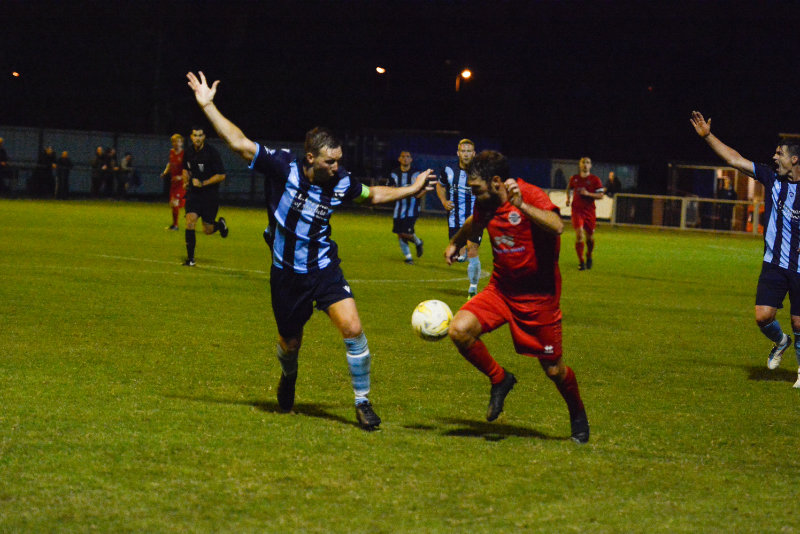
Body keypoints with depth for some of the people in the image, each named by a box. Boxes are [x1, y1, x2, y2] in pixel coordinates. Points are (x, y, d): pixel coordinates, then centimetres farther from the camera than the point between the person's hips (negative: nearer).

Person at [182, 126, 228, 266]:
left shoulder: (212, 153, -13)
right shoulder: (189, 152, 3)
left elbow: (221, 175, -13)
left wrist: (203, 183, -19)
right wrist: (186, 181, 6)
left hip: (210, 195, -3)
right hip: (193, 193, 3)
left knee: (207, 230, 2)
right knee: (190, 220, -16)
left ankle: (220, 224, 39)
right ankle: (190, 258, -8)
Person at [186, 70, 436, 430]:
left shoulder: (340, 183, -8)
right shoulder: (284, 167, -17)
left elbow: (373, 195, 15)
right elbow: (239, 143, -16)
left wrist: (411, 190, 11)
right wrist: (206, 105, -19)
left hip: (324, 267, 1)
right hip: (286, 273, -1)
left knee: (352, 328, -18)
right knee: (290, 343, 12)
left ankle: (363, 401, -3)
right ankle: (289, 377, 50)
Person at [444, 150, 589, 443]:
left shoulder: (532, 196, -19)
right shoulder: (486, 203, 0)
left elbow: (556, 226, -39)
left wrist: (521, 206, -49)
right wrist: (456, 243, 40)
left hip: (538, 295, -5)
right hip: (501, 288, 5)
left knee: (553, 369, 3)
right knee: (459, 330, -19)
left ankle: (578, 415, 34)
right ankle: (499, 380, 6)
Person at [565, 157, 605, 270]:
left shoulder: (595, 180, -2)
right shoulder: (574, 178, 6)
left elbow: (600, 195, -5)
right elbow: (569, 188, 27)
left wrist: (588, 194, -17)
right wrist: (568, 198, 12)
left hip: (589, 211, 0)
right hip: (577, 210, 0)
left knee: (590, 237, 6)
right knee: (579, 234, -15)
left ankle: (589, 257, 35)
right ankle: (581, 262, -7)